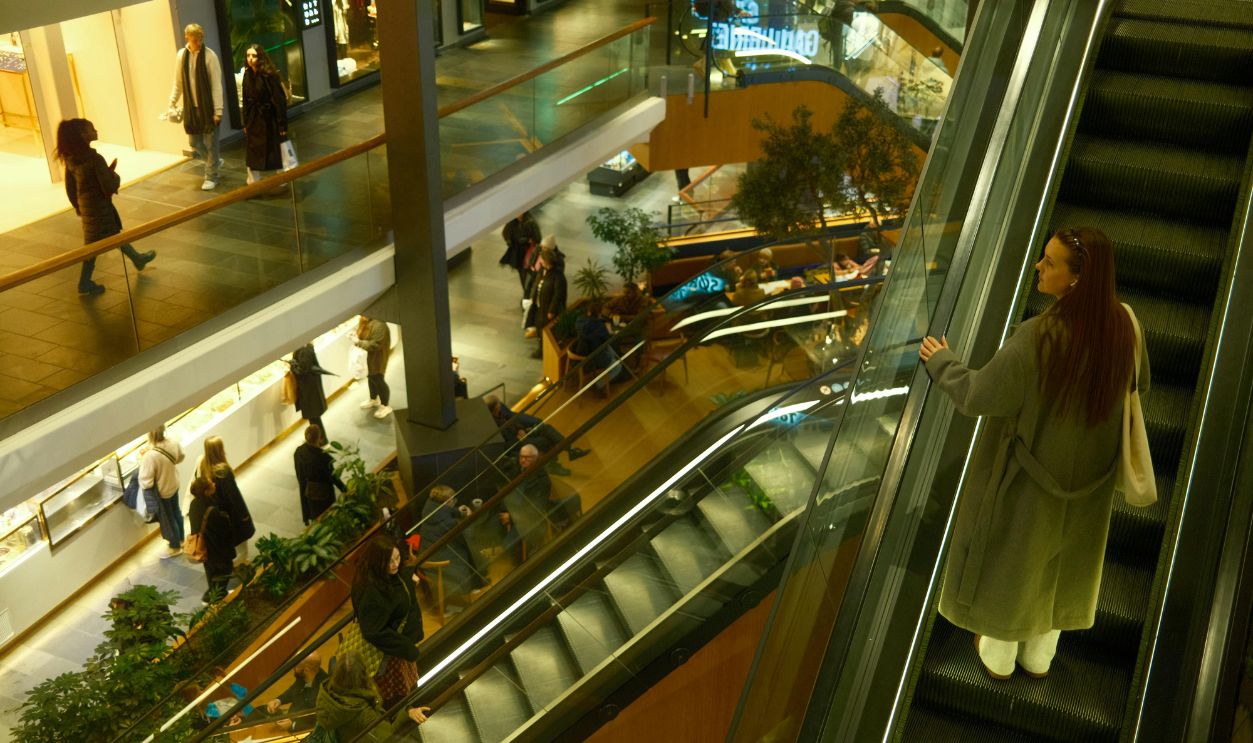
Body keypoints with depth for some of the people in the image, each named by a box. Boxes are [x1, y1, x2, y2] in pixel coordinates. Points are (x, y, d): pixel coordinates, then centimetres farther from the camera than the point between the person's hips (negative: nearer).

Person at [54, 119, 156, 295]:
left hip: (86, 206, 8)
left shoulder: (71, 159, -1)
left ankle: (137, 259, 38)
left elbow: (70, 188, 7)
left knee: (114, 233, 23)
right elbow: (109, 187, -25)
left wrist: (78, 207, 20)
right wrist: (114, 174, -5)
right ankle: (85, 283, 15)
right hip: (99, 207, -8)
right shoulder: (95, 159, -25)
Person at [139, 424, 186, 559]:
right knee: (176, 513, 29)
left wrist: (142, 461, -20)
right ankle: (180, 539, 51)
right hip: (173, 484, 6)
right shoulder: (173, 444, -19)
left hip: (161, 492, -6)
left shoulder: (150, 456, -39)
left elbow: (146, 482, -31)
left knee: (167, 519, 18)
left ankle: (175, 547, 39)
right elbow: (180, 457, 4)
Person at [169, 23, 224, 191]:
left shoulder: (209, 56, -12)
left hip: (208, 107, -5)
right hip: (191, 107, 5)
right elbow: (178, 83, 8)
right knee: (194, 142, 12)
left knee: (211, 142, 3)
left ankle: (211, 176, 16)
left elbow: (216, 85, -12)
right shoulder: (181, 55, 0)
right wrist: (172, 104, 5)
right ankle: (215, 161, 37)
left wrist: (218, 110, -15)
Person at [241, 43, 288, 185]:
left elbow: (279, 100, -15)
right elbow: (246, 101, 8)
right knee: (253, 155, 9)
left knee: (276, 154, 5)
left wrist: (282, 124, -18)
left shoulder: (269, 75, -14)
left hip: (270, 119, -6)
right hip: (254, 120, 6)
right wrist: (245, 123, 8)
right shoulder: (248, 75, 3)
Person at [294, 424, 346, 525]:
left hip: (306, 490, 6)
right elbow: (332, 476, -20)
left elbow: (299, 475, 0)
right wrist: (345, 490, -7)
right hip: (322, 493, -5)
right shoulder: (323, 456, -32)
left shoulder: (299, 451, -14)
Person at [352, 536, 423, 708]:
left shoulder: (396, 574, -10)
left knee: (410, 688, 29)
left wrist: (410, 575, -3)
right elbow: (374, 632, -35)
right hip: (389, 652, -8)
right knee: (396, 700, 13)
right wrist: (406, 648, -28)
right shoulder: (371, 592, -35)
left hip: (406, 640, 8)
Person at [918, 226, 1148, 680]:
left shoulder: (1038, 338, -36)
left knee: (1010, 557, 20)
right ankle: (1039, 655, 47)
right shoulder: (1122, 326, -18)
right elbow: (1139, 383, 2)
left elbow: (978, 395, -25)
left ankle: (998, 655, 42)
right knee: (1059, 560, 26)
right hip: (1085, 474, 5)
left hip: (1028, 473, -5)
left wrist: (941, 362, -7)